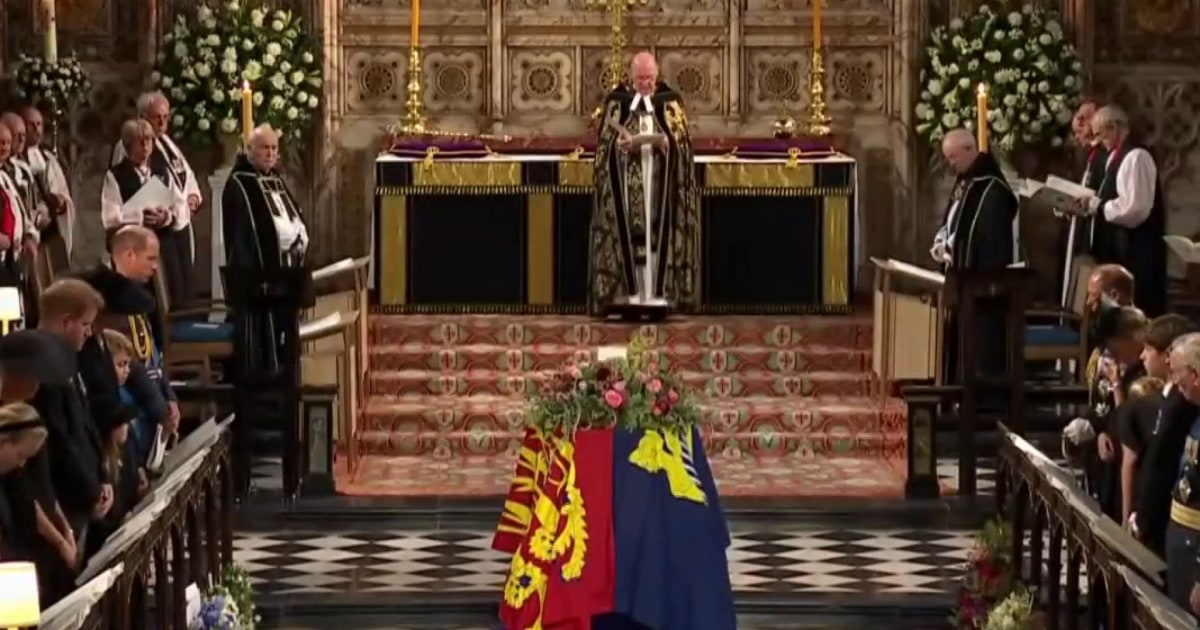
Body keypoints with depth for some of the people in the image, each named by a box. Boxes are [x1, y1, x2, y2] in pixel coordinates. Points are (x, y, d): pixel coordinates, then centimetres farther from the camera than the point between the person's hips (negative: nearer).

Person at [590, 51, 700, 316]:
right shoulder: (616, 101, 7)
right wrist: (619, 143, -18)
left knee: (659, 234, -4)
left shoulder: (670, 101, 6)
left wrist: (666, 142, -20)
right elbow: (605, 140, 3)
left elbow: (682, 140, 1)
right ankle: (631, 292, -4)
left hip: (660, 181, 0)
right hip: (626, 182, 0)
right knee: (628, 234, -5)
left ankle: (658, 291, -4)